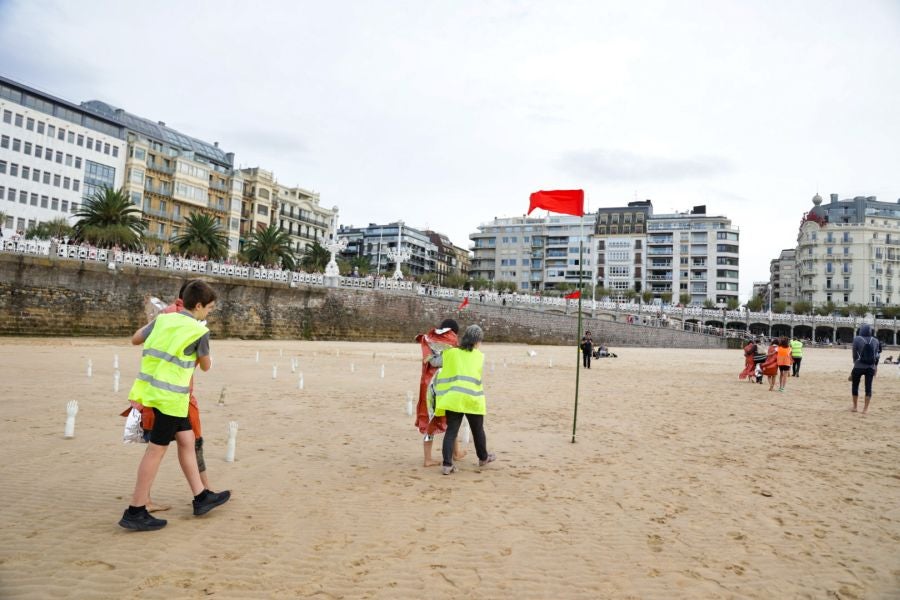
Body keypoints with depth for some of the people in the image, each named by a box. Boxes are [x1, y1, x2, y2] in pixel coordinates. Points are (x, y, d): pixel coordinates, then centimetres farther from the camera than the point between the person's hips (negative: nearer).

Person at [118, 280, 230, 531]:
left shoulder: (163, 319, 6)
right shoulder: (199, 331, -10)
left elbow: (135, 339, 20)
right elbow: (206, 366, 3)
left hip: (152, 388, 8)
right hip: (170, 396, -8)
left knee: (186, 440, 14)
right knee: (156, 450, 1)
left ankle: (201, 497, 23)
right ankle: (135, 512, 10)